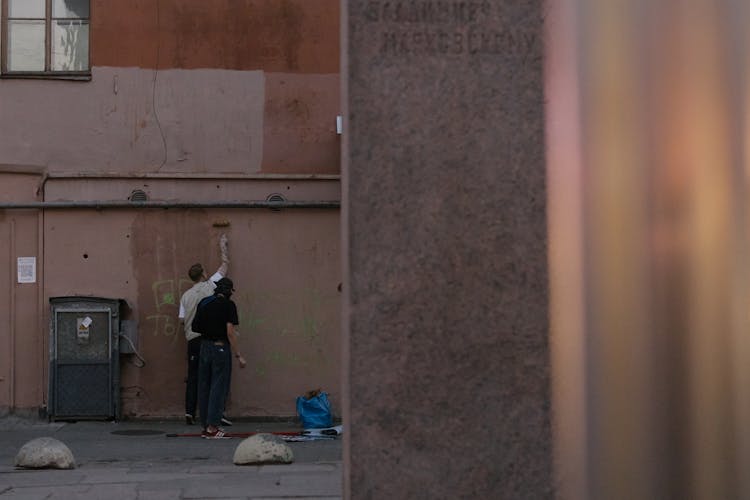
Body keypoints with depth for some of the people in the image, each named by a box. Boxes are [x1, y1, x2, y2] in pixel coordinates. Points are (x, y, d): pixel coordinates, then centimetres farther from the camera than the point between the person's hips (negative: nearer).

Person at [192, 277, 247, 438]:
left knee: (204, 387, 11)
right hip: (221, 348, -6)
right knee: (218, 387, -1)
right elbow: (230, 332, -15)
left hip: (204, 346, 6)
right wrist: (238, 355, -12)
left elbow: (194, 327, 8)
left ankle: (206, 426, 16)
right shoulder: (228, 305, -10)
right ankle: (212, 427, -4)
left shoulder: (203, 303, 7)